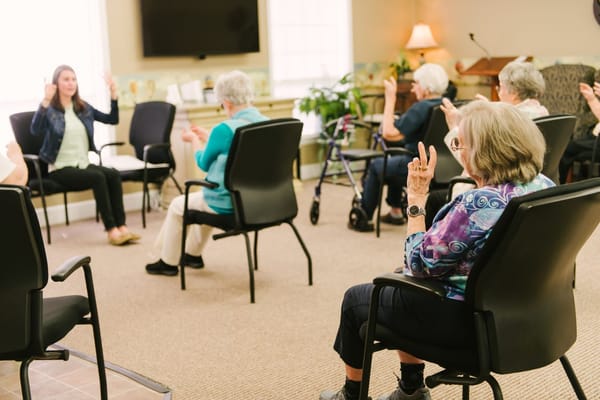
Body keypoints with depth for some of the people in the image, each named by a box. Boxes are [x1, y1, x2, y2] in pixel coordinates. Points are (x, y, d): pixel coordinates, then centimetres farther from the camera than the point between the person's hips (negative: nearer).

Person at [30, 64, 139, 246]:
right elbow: (35, 130, -25)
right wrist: (45, 102, -37)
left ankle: (121, 226, -27)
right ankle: (111, 230, -27)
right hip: (60, 169, -5)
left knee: (113, 174, -23)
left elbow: (112, 119, 8)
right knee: (97, 177, -30)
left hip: (83, 164, 5)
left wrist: (113, 95, -5)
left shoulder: (84, 108, 12)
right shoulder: (50, 110, -6)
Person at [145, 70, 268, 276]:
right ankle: (193, 254, 45)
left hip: (228, 205, -7)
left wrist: (194, 140, 13)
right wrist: (207, 137, 19)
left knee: (177, 206, 20)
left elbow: (204, 163, -5)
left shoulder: (225, 129, -23)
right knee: (203, 197, 35)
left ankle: (168, 262, 34)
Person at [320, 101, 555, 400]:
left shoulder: (477, 205, -31)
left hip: (462, 320, -9)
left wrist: (416, 199, -13)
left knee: (355, 298, 16)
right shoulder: (545, 186, -5)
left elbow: (419, 265, -18)